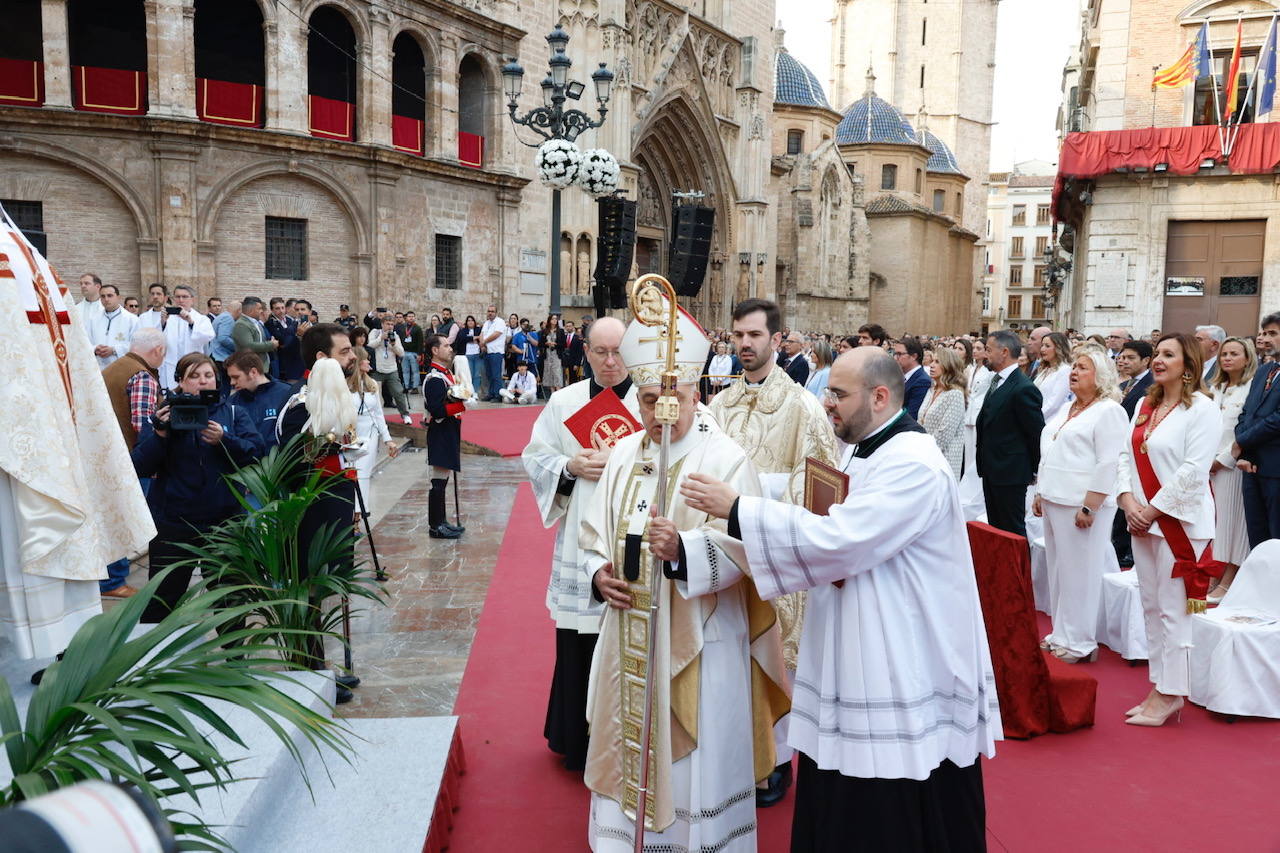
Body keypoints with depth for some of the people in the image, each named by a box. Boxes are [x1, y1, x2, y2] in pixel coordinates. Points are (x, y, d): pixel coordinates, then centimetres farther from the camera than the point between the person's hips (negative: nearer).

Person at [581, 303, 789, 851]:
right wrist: (599, 571, -6)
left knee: (692, 756, 6)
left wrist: (681, 550, -36)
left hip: (698, 635, -5)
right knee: (631, 736, 18)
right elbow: (596, 527, 12)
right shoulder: (624, 455, 7)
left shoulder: (725, 459, -12)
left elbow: (738, 548, -20)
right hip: (630, 630, 6)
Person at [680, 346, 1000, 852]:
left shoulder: (914, 464, -20)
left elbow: (838, 539, -28)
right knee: (842, 812, 18)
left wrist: (736, 508, -23)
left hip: (903, 664, -9)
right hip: (858, 654, 9)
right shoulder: (862, 452, 10)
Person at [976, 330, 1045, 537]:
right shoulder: (996, 382, 12)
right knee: (995, 527, 16)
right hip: (992, 471, 9)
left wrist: (1035, 469, -5)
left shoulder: (1023, 389, -18)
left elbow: (1037, 433, -14)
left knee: (1013, 531, 0)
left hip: (1011, 473, -9)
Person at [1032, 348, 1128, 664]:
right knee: (1058, 570, 12)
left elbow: (1108, 465, -16)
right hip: (1054, 501, 8)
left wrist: (1089, 507, -19)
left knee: (1079, 574, -2)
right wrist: (1040, 493, 16)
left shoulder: (1109, 411, -9)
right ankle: (1061, 634, 22)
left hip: (1082, 505, -8)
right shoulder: (1067, 410, 16)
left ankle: (1079, 643, 8)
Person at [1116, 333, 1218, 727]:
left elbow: (1193, 469, -16)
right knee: (1151, 606, 12)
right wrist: (1128, 500, -3)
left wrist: (1154, 509, -14)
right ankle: (1159, 689, 21)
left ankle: (1168, 695, 8)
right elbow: (1127, 455, 11)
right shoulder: (1146, 406, 12)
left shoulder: (1202, 409, -9)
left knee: (1173, 609, -2)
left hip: (1180, 521, -7)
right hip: (1143, 521, 7)